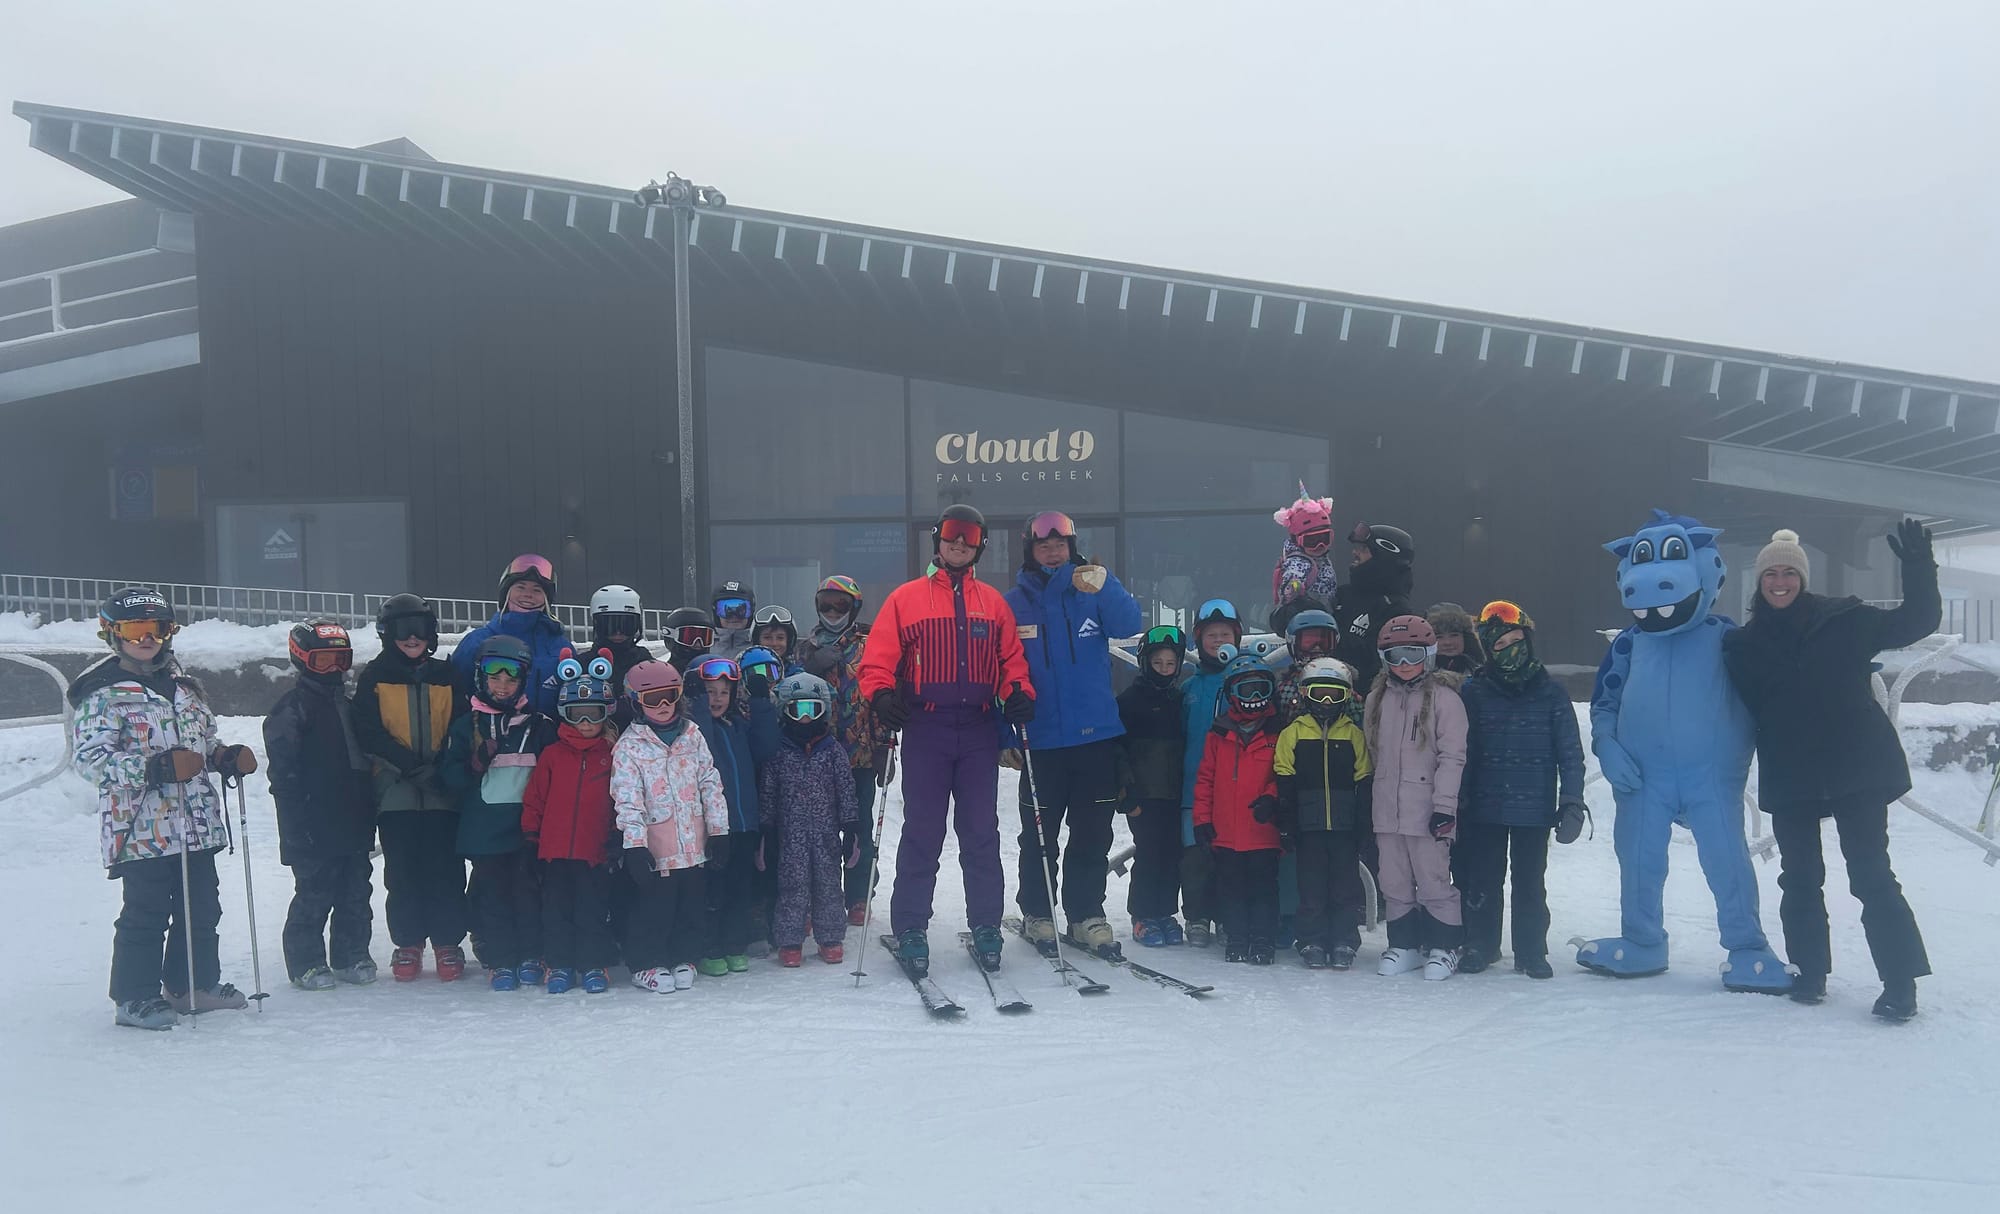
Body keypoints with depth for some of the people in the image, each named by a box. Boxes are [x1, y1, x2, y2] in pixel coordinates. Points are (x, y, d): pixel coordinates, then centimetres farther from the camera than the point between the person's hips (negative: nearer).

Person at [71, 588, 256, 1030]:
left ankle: (194, 985, 26)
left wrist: (228, 757, 6)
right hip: (142, 828, -7)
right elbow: (89, 758, -15)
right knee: (146, 914, -4)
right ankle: (135, 998, 9)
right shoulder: (102, 694, -7)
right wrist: (156, 767, -24)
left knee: (202, 908, 13)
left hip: (198, 824, 7)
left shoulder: (185, 687, 15)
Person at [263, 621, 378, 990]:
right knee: (314, 895, 0)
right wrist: (297, 822, -18)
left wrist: (368, 812, 17)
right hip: (315, 830, -7)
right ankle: (307, 963, 11)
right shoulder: (292, 708, -6)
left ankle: (351, 957, 20)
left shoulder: (347, 706, 17)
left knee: (356, 893, 10)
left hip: (353, 824, 7)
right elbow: (283, 770, -12)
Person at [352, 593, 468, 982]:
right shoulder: (374, 677, 5)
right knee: (402, 870, 2)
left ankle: (448, 942, 9)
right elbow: (368, 733, -4)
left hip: (442, 791, 1)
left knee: (445, 869, -1)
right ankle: (407, 944, 14)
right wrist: (409, 764, -15)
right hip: (395, 791, -1)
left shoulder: (445, 675, 11)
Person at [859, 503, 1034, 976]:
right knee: (922, 833, 0)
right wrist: (881, 695, -17)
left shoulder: (994, 602, 14)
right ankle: (910, 929, 8)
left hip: (978, 730, 2)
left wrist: (1019, 693, -6)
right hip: (926, 729, -2)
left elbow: (1012, 660, 13)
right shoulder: (906, 598, 6)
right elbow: (877, 659, 1)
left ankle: (985, 926, 15)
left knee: (981, 833, 6)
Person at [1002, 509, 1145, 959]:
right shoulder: (1014, 602, 1)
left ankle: (1087, 915, 17)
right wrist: (1007, 735, -4)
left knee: (1093, 834, 7)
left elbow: (1130, 625, -14)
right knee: (1039, 834, 9)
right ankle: (1037, 914, 23)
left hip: (1097, 734, 1)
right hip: (1041, 739, -1)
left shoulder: (1096, 590, 4)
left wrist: (1103, 586, -31)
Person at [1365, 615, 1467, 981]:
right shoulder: (1377, 699, 11)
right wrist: (1370, 802, 17)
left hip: (1426, 812, -5)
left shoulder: (1444, 697, -6)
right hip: (1387, 811, 5)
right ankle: (1404, 945, 24)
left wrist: (1445, 805, -14)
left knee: (1434, 882, 0)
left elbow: (1452, 757, -9)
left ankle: (1444, 947, 15)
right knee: (1395, 883, 11)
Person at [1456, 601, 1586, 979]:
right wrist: (1458, 801, 0)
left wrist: (1572, 802, -3)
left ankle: (1531, 951, 20)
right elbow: (1461, 750, 2)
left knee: (1530, 883, 9)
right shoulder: (1473, 692, 0)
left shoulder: (1551, 693, 0)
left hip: (1534, 809, -1)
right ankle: (1480, 945, 23)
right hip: (1484, 808, 1)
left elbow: (1570, 753, 2)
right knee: (1482, 881, 9)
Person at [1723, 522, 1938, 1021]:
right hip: (1788, 778, 3)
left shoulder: (1843, 621, -1)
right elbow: (1741, 713, 14)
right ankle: (1809, 972, 21)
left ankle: (1900, 981, 2)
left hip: (1856, 768, -3)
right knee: (1800, 878, 10)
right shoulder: (1743, 644, 6)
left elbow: (1913, 623, -2)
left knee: (1871, 874, -3)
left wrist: (1918, 570, -13)